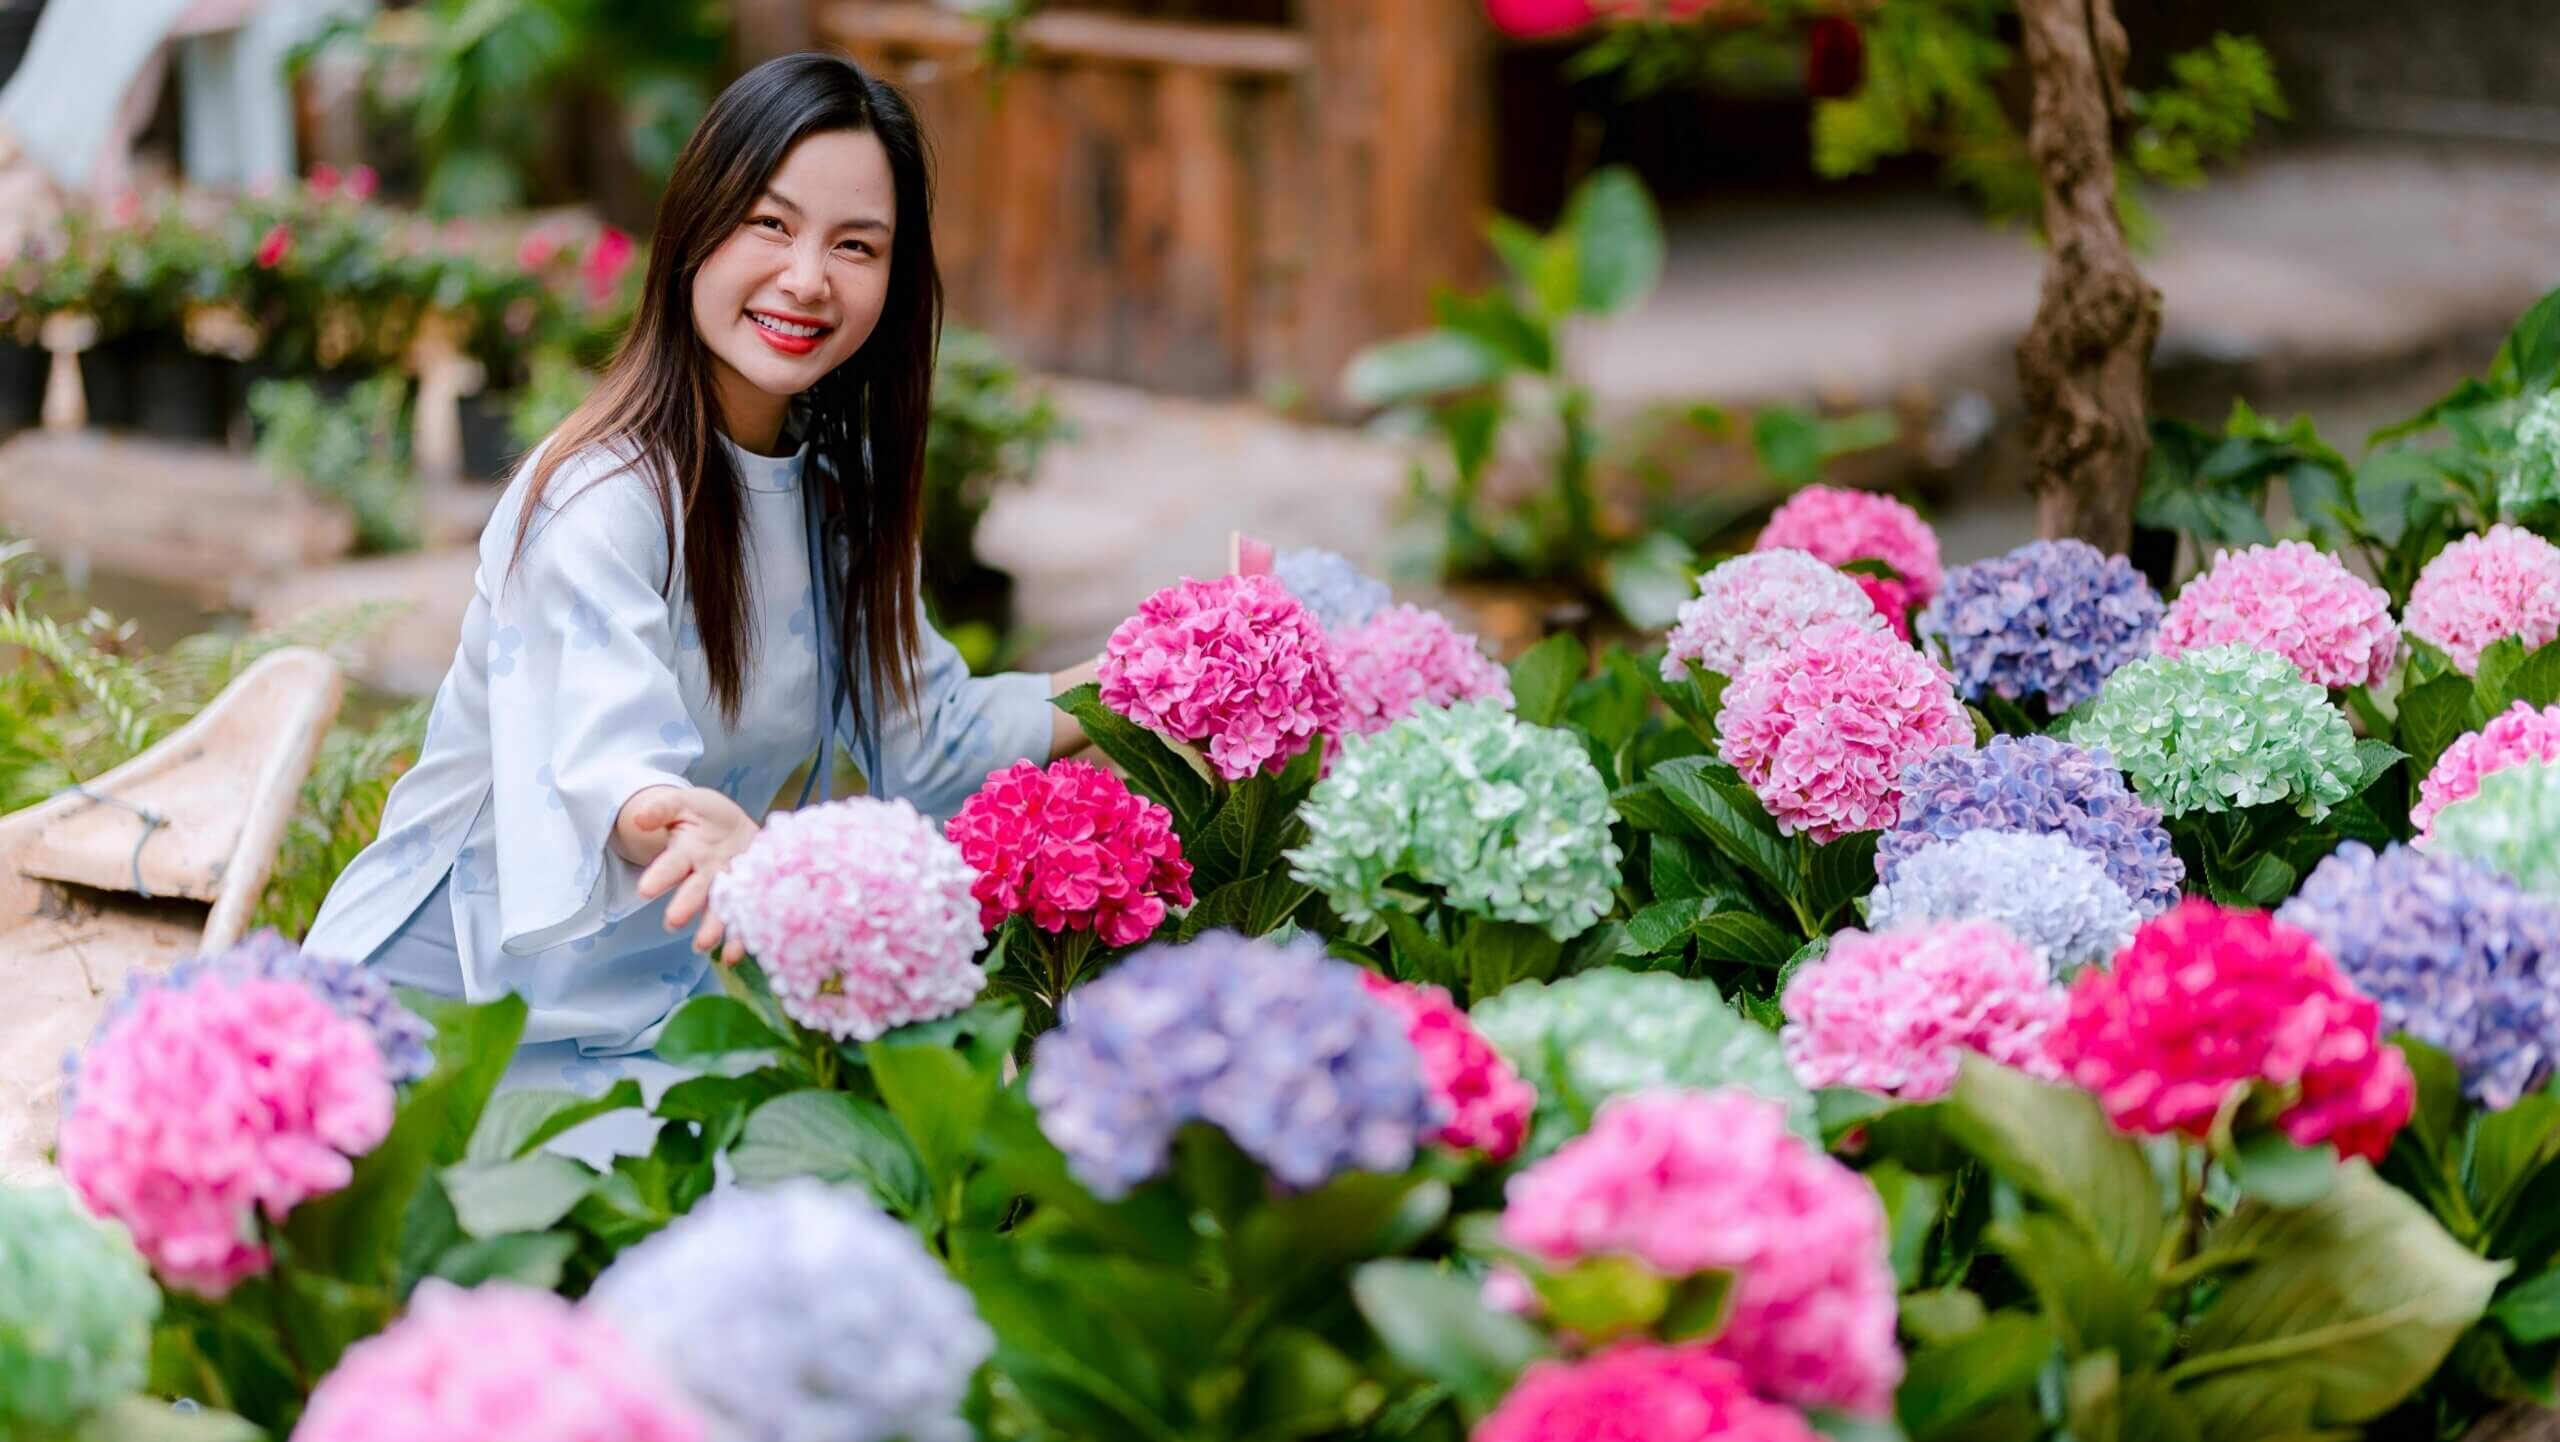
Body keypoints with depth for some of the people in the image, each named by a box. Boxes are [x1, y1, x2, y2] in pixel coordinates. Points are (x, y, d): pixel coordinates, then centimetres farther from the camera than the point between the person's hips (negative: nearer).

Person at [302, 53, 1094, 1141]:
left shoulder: (839, 488, 4)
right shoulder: (600, 499, -22)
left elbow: (925, 742, 12)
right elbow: (607, 766, -38)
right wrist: (691, 828, -61)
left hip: (676, 990, 7)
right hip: (462, 1001, -7)